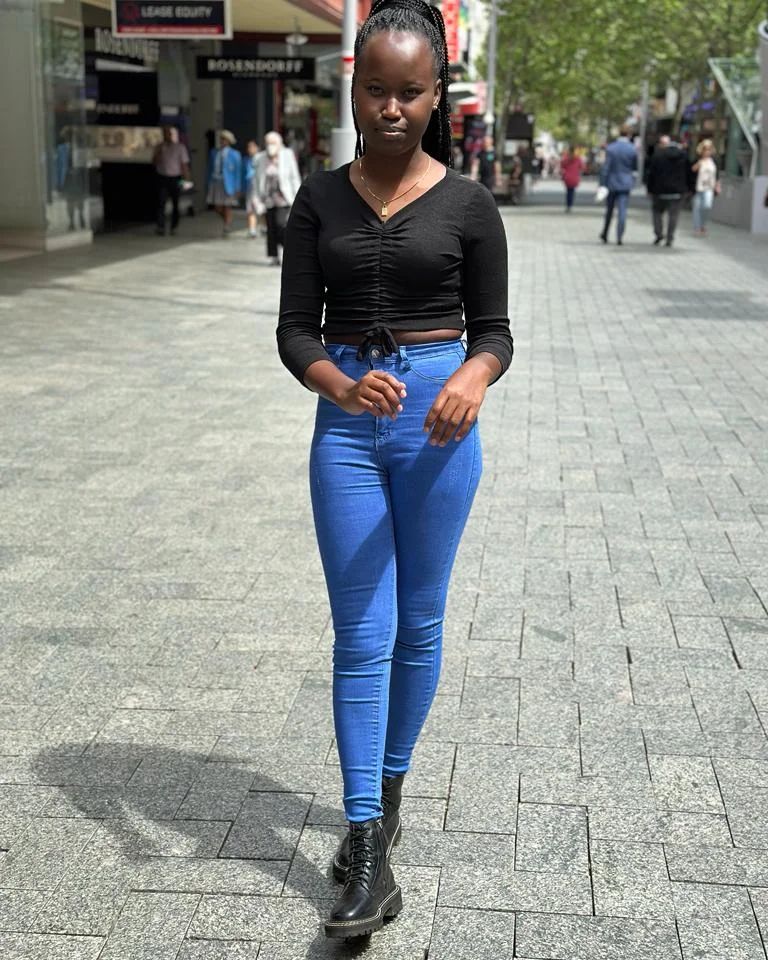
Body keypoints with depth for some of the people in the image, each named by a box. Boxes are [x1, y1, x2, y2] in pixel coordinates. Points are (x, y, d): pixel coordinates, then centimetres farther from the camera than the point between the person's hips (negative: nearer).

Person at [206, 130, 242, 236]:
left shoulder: (235, 155, -3)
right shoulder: (214, 153, 9)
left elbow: (238, 172, -3)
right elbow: (210, 169, 15)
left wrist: (237, 188, -7)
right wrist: (209, 184, 10)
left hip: (228, 183, -4)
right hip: (216, 182, 4)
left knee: (227, 207, -1)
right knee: (217, 207, 3)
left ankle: (226, 229, 9)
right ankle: (227, 222, 30)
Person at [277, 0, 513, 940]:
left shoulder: (468, 204, -1)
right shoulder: (320, 199, 2)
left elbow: (493, 331, 3)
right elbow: (295, 329, 0)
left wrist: (470, 380, -21)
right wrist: (344, 387, -22)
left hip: (436, 420, 0)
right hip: (345, 421, 1)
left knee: (418, 624, 10)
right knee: (360, 635, -1)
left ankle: (389, 790, 31)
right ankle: (368, 848, 2)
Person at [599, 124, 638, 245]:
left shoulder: (610, 148, -8)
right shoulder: (633, 149, -5)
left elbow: (605, 168, -10)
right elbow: (635, 167, 4)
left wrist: (602, 184, -9)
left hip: (612, 182, 0)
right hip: (625, 184, 0)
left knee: (609, 210, 14)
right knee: (622, 211, -2)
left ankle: (605, 235, 22)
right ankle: (619, 237, -8)